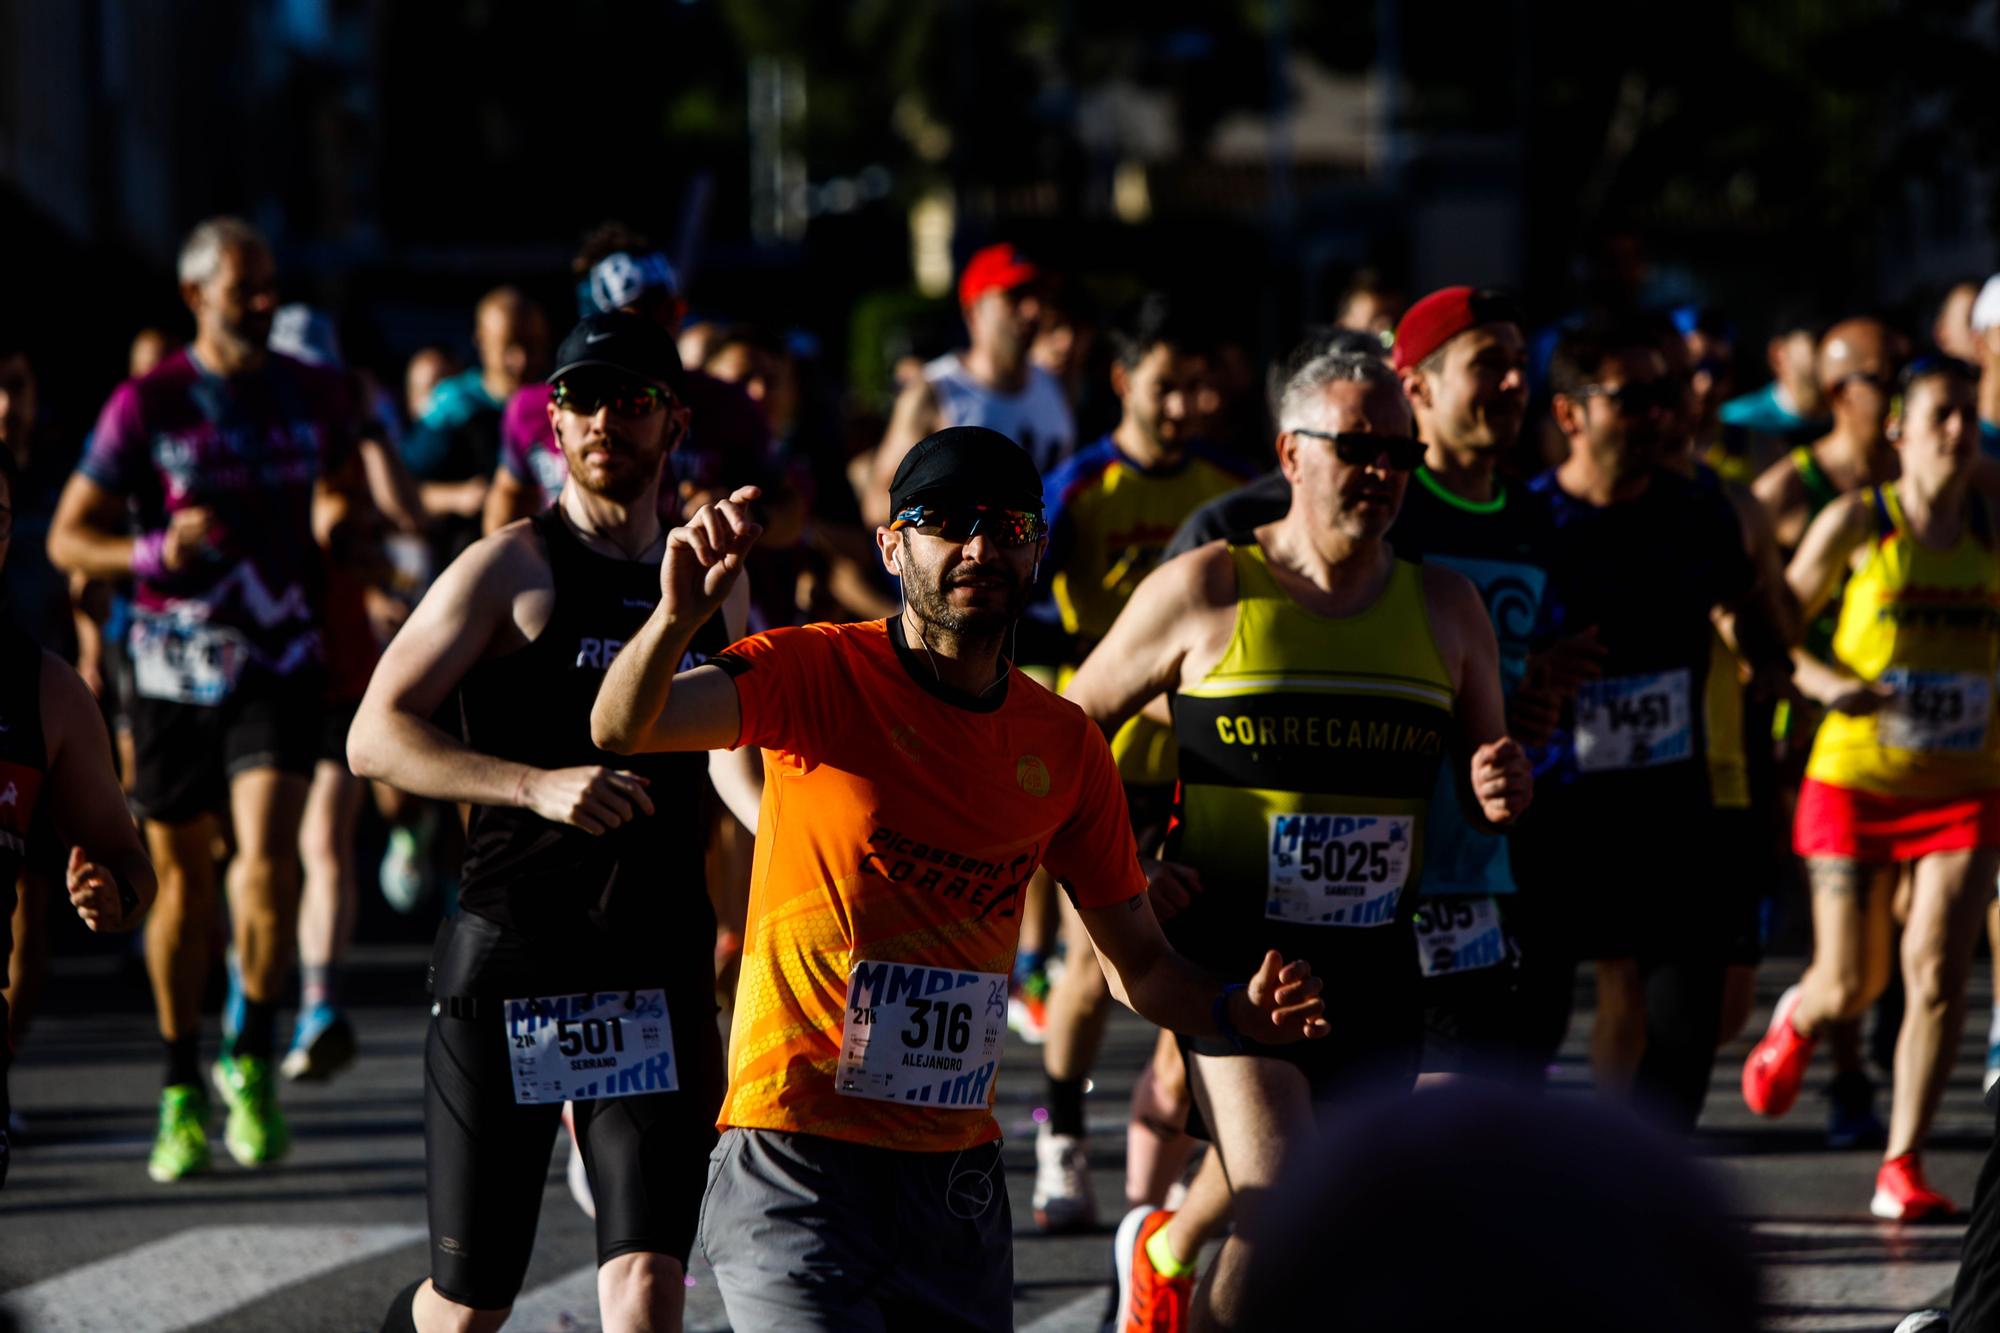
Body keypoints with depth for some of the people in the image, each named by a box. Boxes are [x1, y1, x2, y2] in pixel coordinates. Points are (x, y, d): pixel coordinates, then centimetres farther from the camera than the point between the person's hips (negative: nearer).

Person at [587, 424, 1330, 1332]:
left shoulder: (1066, 746, 8)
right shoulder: (819, 673, -6)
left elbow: (1138, 962, 16)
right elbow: (622, 727, -22)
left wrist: (1234, 1011, -5)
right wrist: (679, 616, -42)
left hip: (954, 1174, 5)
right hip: (796, 1148, -5)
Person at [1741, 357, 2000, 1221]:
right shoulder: (1857, 522, -3)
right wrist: (1821, 680, -17)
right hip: (1857, 781, -2)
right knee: (1851, 987, 2)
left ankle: (1901, 1171, -4)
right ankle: (1798, 1023, 40)